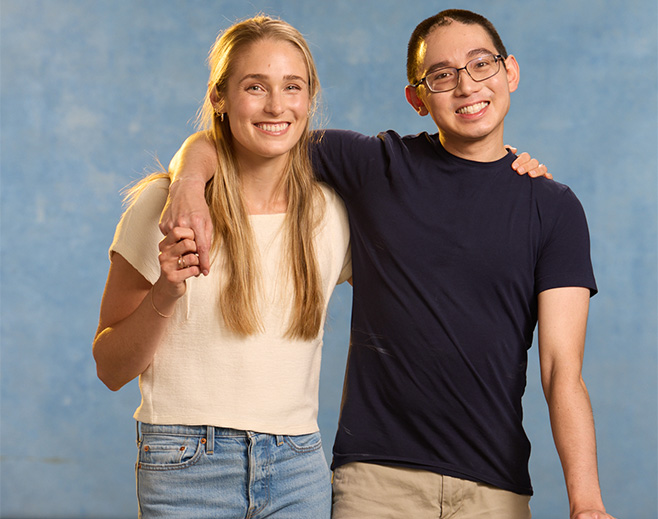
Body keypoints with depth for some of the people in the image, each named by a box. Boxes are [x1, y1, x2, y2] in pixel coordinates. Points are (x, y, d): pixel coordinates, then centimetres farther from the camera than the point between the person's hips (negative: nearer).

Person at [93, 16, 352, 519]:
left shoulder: (335, 213, 2)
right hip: (187, 471, -2)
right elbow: (111, 369, -2)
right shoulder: (165, 205, -6)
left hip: (299, 471, 3)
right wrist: (166, 294, -20)